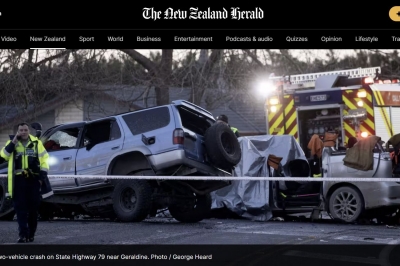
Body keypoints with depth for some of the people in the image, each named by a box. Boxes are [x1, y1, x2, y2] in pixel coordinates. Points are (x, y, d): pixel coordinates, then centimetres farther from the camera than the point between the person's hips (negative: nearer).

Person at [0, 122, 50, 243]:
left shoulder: (36, 143, 7)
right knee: (20, 208, -5)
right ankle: (23, 234, -5)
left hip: (34, 179, 1)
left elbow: (44, 157, 8)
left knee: (33, 208, 6)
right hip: (19, 180, -1)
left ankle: (31, 234, 18)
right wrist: (14, 141, -13)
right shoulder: (12, 143, 7)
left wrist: (43, 173, -3)